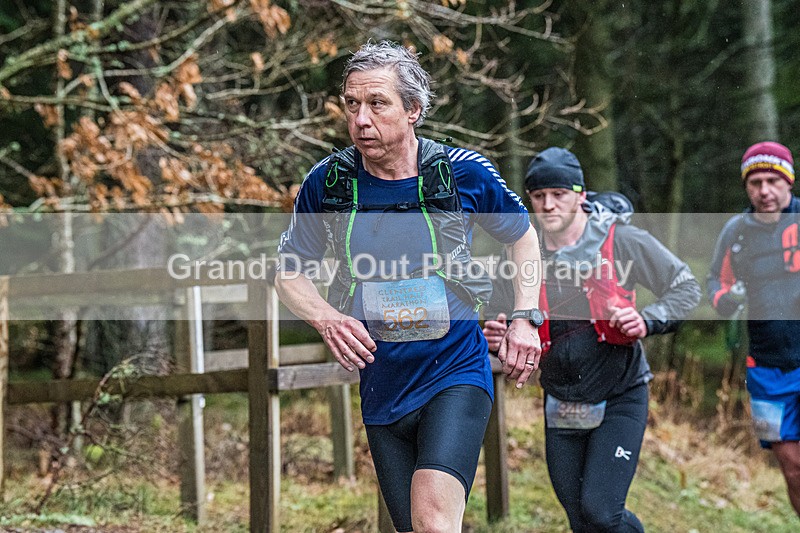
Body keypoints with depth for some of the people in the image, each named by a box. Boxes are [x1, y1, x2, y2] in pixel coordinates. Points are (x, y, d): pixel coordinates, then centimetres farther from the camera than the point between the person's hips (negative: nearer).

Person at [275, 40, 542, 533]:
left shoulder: (463, 173, -9)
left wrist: (525, 320, 1)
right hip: (381, 385, 3)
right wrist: (327, 319, -10)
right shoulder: (326, 182, -4)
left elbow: (523, 236, 11)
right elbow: (289, 272, 10)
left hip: (456, 372, -3)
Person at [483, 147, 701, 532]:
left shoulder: (621, 241, -10)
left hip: (620, 399, -4)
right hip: (561, 408, 4)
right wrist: (494, 338, -16)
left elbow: (687, 288, -2)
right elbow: (500, 321, 8)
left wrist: (648, 321, -20)